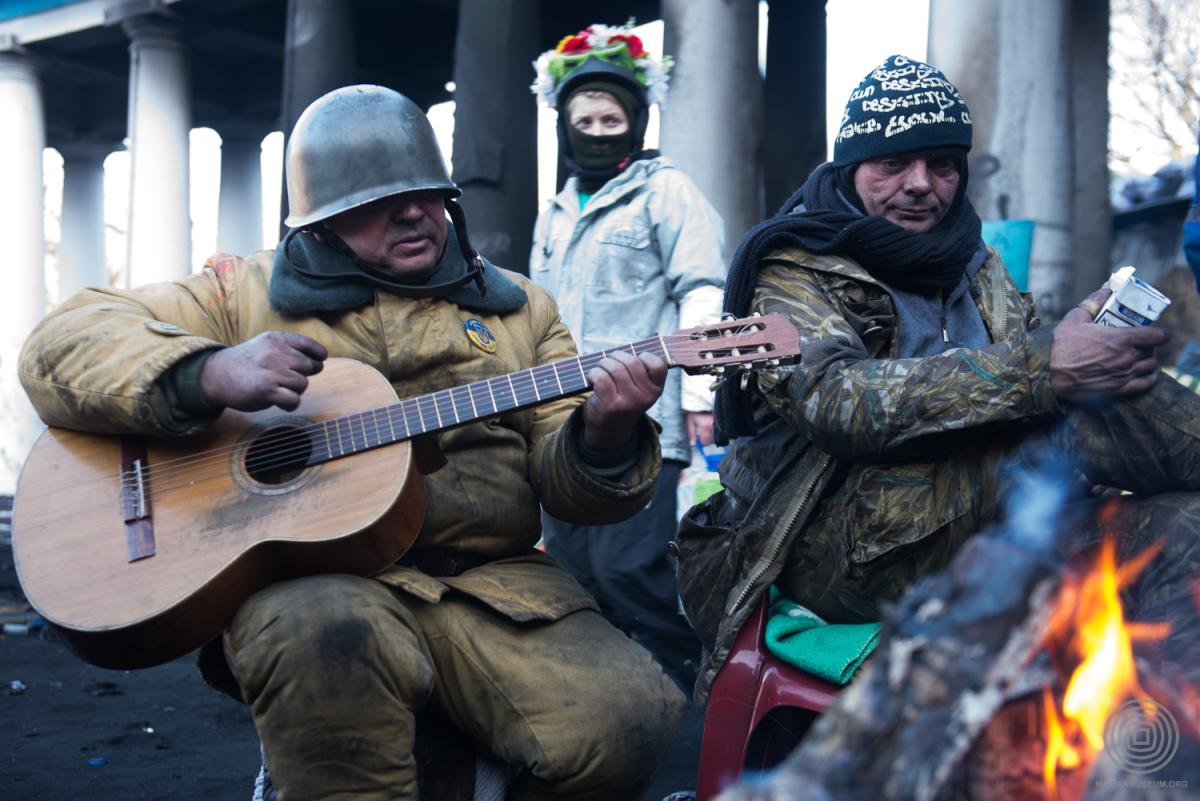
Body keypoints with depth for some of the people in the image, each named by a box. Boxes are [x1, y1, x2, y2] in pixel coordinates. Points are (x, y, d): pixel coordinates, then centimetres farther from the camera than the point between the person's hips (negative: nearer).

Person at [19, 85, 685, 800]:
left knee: (626, 719, -24)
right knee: (326, 627, -39)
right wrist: (211, 375, -17)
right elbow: (61, 345, 2)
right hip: (308, 579, -2)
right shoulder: (248, 293, 11)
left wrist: (603, 434, -13)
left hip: (490, 576, 3)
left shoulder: (517, 307, 19)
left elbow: (569, 483, 13)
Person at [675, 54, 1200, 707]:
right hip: (835, 548, -6)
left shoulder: (977, 268, 20)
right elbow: (836, 401, -21)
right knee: (1062, 421, -26)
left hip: (976, 541, 6)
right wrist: (1044, 369, -28)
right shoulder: (794, 267, -1)